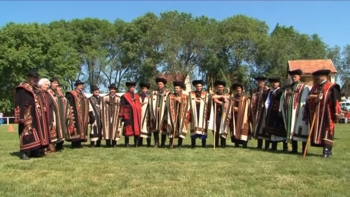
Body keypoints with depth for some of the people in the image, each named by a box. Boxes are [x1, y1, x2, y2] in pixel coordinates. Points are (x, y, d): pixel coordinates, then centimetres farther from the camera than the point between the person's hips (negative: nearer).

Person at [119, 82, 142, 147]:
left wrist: (139, 116, 12)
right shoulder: (124, 96, 1)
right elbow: (122, 107, -2)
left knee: (137, 129, 5)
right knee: (128, 129, -1)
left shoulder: (137, 96, 17)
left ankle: (136, 143, 13)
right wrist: (121, 115, -9)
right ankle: (127, 143, 7)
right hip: (128, 116, -5)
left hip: (136, 116, 5)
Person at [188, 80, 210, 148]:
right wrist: (189, 115, -1)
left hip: (203, 114, 0)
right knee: (194, 127, 0)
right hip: (194, 113, 0)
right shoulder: (191, 94, 8)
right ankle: (193, 144, 6)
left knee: (203, 126, -1)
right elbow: (189, 105, 6)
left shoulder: (206, 94, 7)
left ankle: (204, 144, 6)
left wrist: (207, 115, -3)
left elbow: (208, 106, 5)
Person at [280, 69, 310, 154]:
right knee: (291, 129, 7)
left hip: (300, 112, -5)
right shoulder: (287, 88, 17)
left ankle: (304, 150, 2)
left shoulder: (305, 88, 3)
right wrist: (281, 109, 12)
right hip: (290, 112, 5)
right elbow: (282, 99, 19)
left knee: (302, 130, -5)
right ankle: (294, 149, 14)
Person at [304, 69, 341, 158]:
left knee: (327, 132, -4)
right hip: (315, 116, 7)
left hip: (327, 116, -6)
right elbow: (308, 101, 16)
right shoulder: (314, 88, 16)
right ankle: (327, 150, 19)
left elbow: (336, 102, -8)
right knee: (316, 133, 8)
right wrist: (307, 114, 14)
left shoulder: (332, 87, -3)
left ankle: (327, 150, 2)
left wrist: (336, 114, -14)